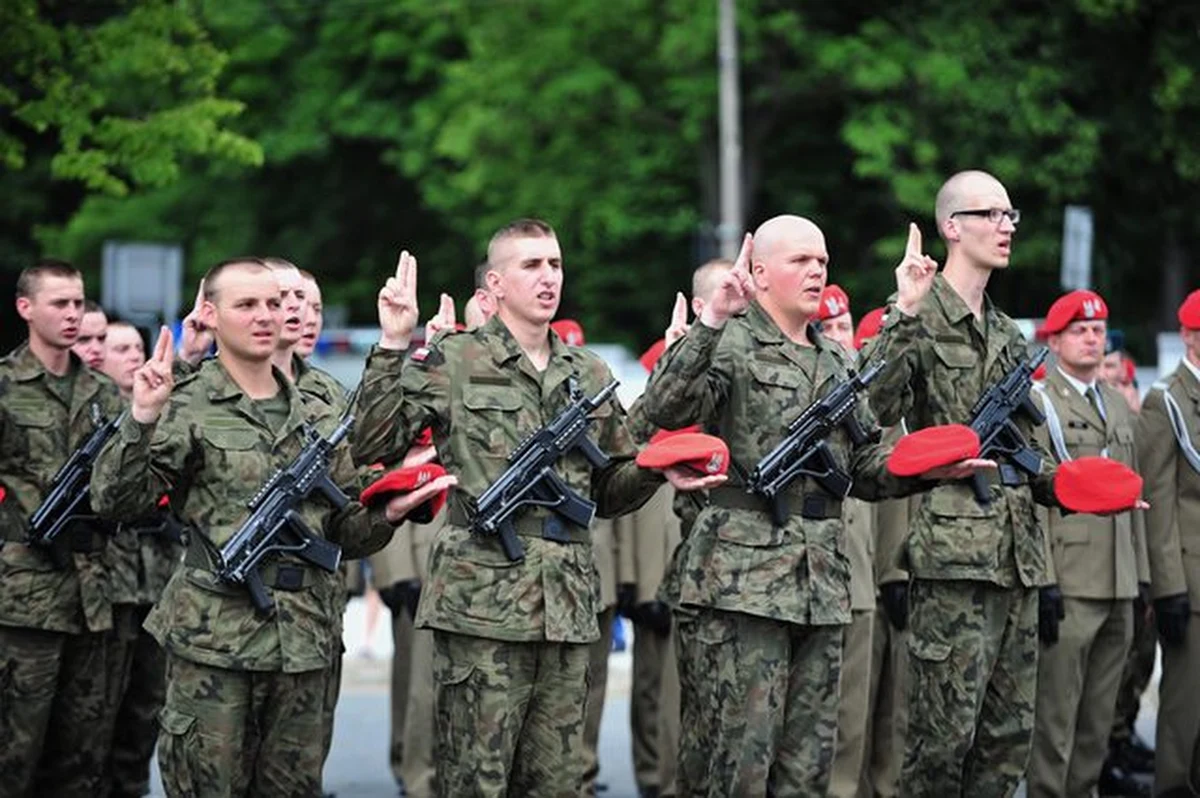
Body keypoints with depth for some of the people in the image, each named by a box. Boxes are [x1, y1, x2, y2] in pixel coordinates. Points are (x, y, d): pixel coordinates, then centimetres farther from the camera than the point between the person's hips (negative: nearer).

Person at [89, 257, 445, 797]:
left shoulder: (318, 421, 14)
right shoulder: (186, 408, -1)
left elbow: (345, 533, 18)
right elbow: (115, 502, -10)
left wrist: (387, 514, -2)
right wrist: (141, 419, -23)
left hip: (304, 642, 5)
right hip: (212, 638, -5)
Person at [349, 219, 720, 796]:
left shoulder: (590, 375, 17)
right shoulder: (454, 362, 2)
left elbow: (608, 492, 22)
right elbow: (371, 447, -5)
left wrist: (658, 471, 2)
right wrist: (393, 346, -12)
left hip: (568, 611, 5)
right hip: (480, 607, -5)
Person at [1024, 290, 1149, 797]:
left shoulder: (1119, 407, 18)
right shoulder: (1038, 404, -4)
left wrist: (1141, 577, 15)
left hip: (1119, 588, 7)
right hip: (1068, 584, -7)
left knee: (1100, 714, 10)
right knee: (1055, 713, -5)